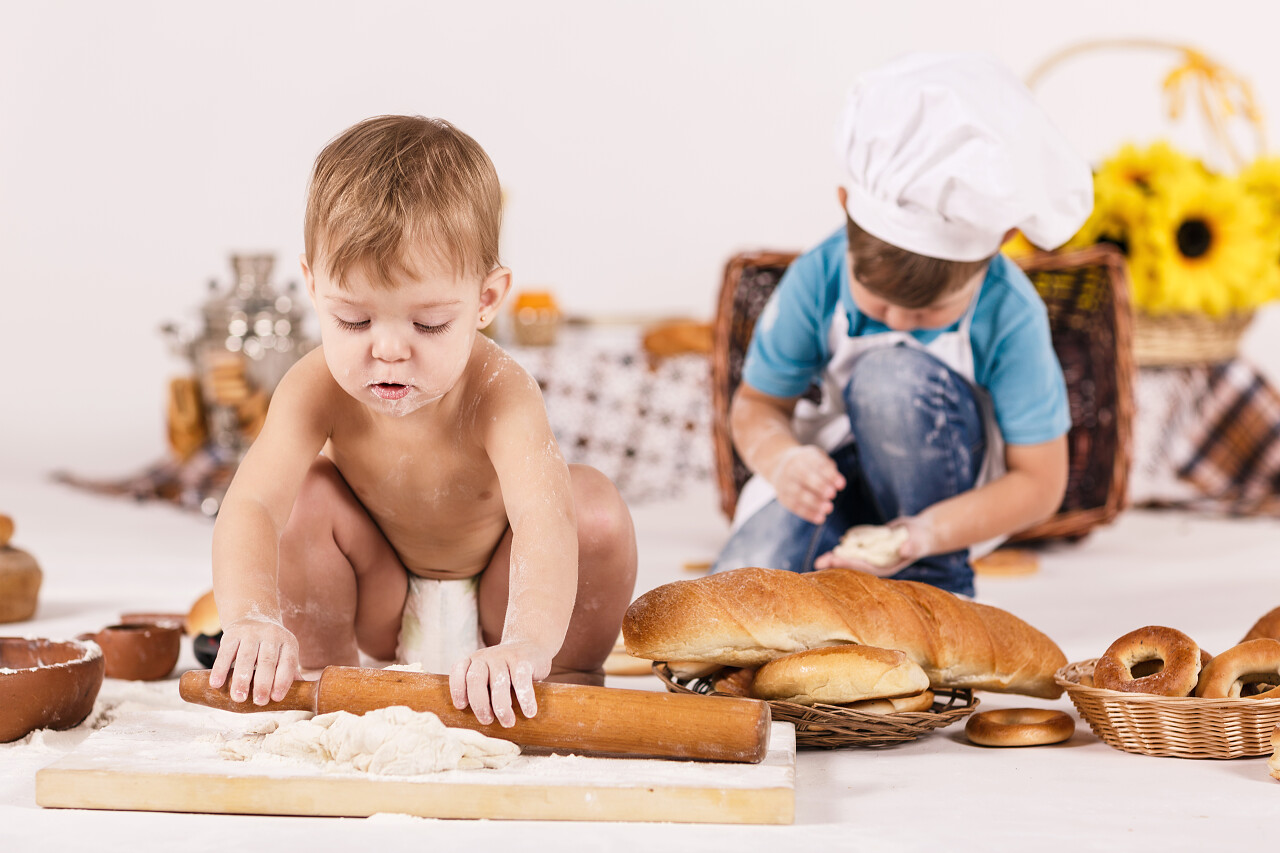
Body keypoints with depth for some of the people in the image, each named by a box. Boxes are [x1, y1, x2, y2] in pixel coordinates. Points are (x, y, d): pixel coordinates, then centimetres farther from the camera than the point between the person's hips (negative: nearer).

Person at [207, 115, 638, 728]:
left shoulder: (497, 394, -35)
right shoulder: (319, 390, -28)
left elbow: (543, 517, -51)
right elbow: (250, 504, -39)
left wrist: (528, 644, -71)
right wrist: (252, 619, -61)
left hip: (493, 601, -1)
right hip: (382, 609, 1)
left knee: (595, 505, -28)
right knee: (308, 494, -26)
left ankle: (574, 678, -4)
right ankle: (322, 673, -4)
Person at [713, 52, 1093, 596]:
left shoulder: (1009, 315, -25)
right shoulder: (815, 281, -19)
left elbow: (1040, 482, -20)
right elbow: (756, 404, -6)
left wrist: (929, 532, -35)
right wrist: (782, 461, -30)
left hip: (947, 485, 0)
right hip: (837, 473, 1)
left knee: (891, 375, -35)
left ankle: (934, 576, -13)